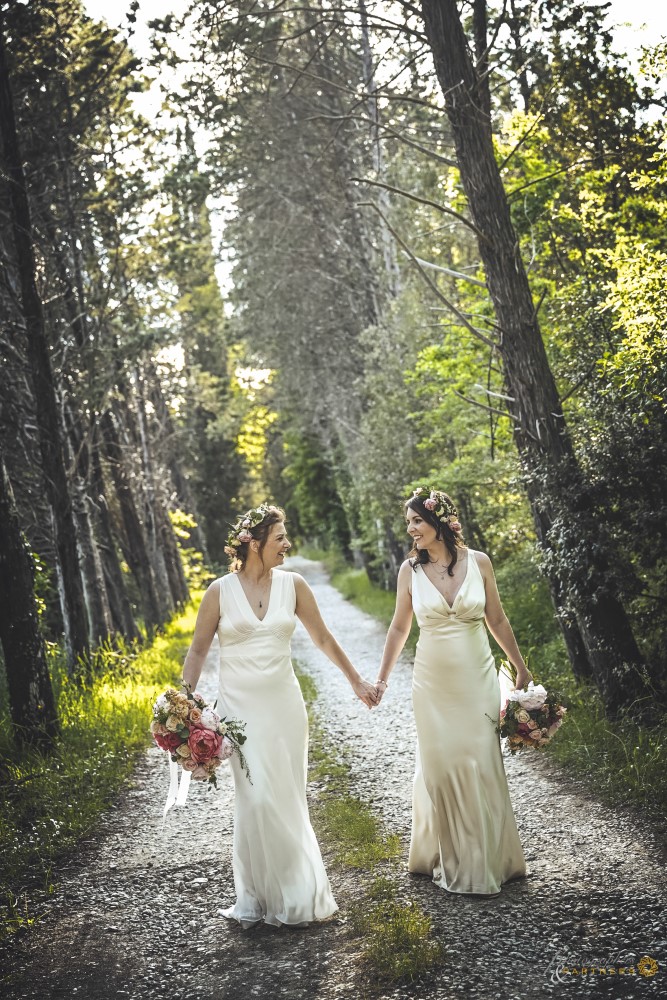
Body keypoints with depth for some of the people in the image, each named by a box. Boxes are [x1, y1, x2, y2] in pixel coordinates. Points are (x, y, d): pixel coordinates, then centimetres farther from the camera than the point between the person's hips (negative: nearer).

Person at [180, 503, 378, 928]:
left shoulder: (293, 584, 1)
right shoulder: (220, 591, -5)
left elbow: (323, 638, 11)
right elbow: (198, 651, 3)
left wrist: (357, 681, 14)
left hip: (284, 703, 2)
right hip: (241, 705, -2)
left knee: (289, 799, 6)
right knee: (257, 798, -7)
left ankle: (294, 891, 22)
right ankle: (259, 895, 11)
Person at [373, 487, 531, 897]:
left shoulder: (479, 562, -4)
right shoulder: (410, 570, -3)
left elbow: (497, 621, 5)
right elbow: (399, 627, 7)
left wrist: (521, 667, 8)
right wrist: (382, 678, 6)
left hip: (477, 679, 0)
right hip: (433, 683, 1)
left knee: (481, 767, 3)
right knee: (439, 767, 6)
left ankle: (486, 862, 18)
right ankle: (449, 859, 23)